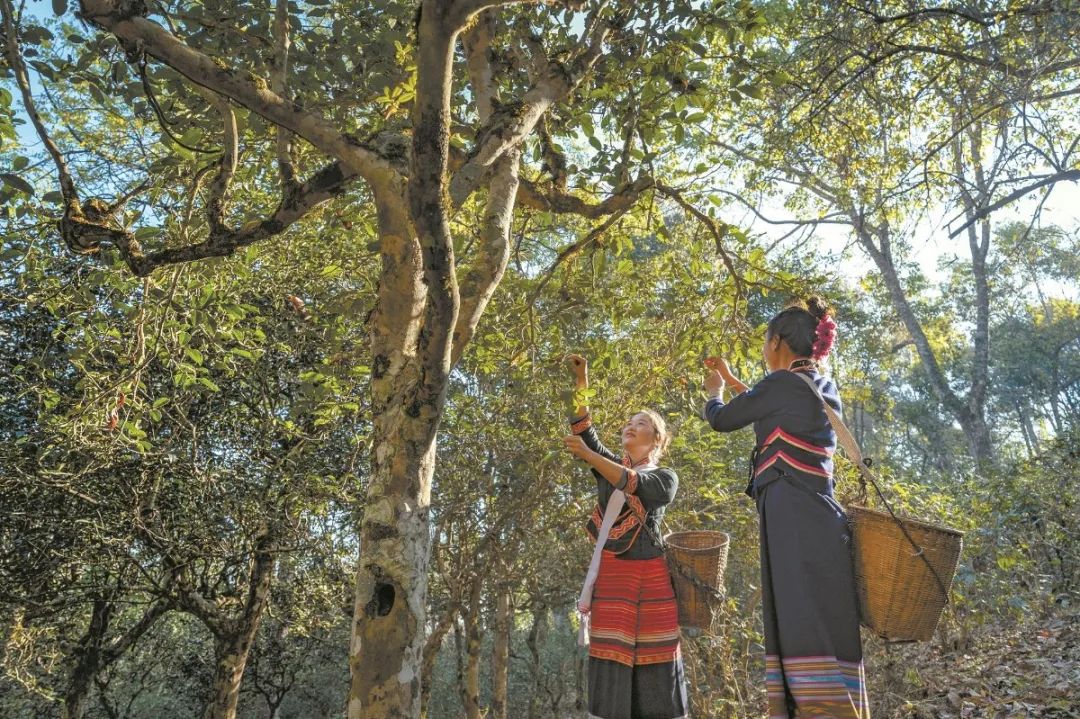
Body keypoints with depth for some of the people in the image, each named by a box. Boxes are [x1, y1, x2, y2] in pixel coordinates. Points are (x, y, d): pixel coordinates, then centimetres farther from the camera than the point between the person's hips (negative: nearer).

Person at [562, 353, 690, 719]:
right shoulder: (609, 463, 17)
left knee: (654, 660, 0)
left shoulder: (665, 477, 8)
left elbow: (634, 485, -13)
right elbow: (585, 433, 1)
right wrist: (581, 383, -10)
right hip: (610, 573, 2)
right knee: (610, 661, -3)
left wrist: (588, 456, -23)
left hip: (649, 575, -2)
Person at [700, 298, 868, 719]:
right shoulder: (823, 389, 18)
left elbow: (721, 420, 5)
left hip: (793, 518, -9)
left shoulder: (783, 383, -7)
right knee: (819, 629, 8)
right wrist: (730, 378, 45)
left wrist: (714, 392, 27)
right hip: (814, 516, 9)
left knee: (805, 631, -11)